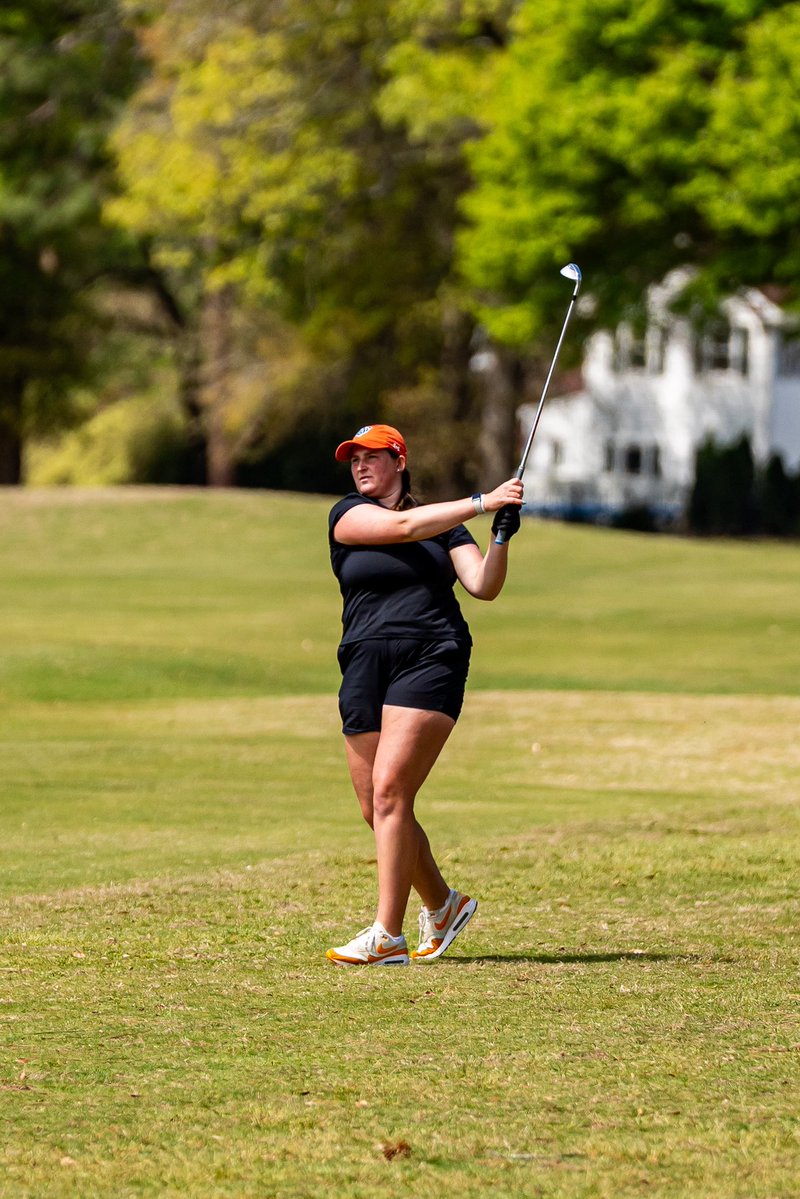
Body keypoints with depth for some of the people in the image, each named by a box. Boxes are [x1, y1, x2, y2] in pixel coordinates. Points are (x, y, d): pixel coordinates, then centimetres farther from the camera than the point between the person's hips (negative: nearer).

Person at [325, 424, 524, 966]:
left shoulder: (446, 524, 13)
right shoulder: (348, 515, 8)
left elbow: (483, 586, 3)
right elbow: (402, 527, -10)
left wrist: (501, 537, -14)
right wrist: (483, 502, -13)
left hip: (432, 660, -3)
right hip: (366, 669, 3)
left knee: (390, 789, -18)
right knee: (376, 811, 3)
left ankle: (388, 935, -20)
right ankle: (443, 904, 27)